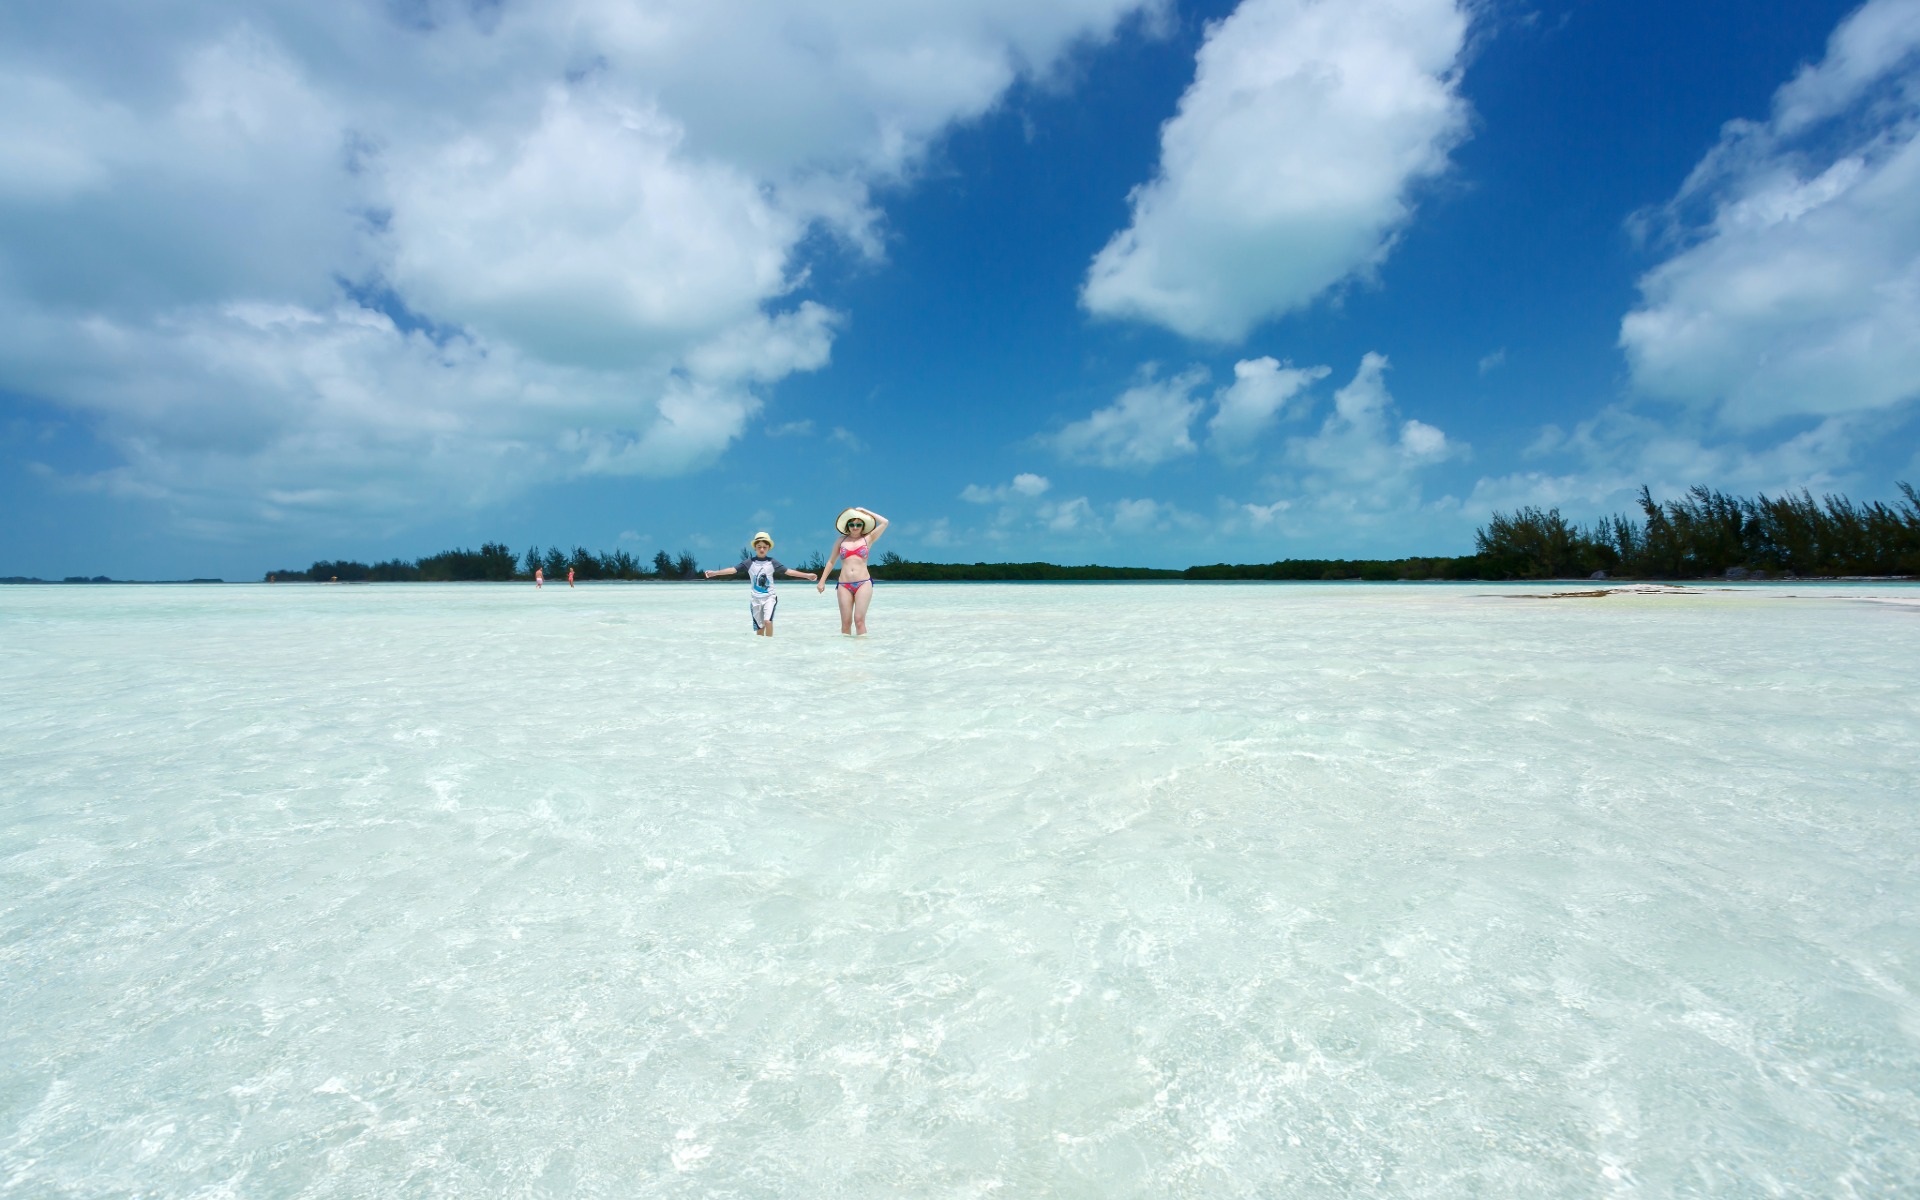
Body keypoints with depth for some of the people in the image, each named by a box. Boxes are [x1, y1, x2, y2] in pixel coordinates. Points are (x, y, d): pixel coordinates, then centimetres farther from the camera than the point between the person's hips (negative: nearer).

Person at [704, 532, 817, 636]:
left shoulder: (772, 562, -1)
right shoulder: (749, 562, -1)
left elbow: (788, 571, -3)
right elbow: (734, 569, -5)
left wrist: (806, 575, -10)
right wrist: (714, 573, -12)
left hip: (769, 597, -1)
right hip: (755, 599, 1)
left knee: (768, 621, -22)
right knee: (759, 628, 7)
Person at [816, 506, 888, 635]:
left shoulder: (868, 539, 9)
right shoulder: (841, 540, 14)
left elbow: (884, 522, 0)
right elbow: (831, 561, 19)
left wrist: (864, 511, 8)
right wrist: (822, 581, 15)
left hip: (863, 583, -2)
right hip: (844, 585, 2)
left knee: (859, 619, -11)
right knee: (846, 622, -2)